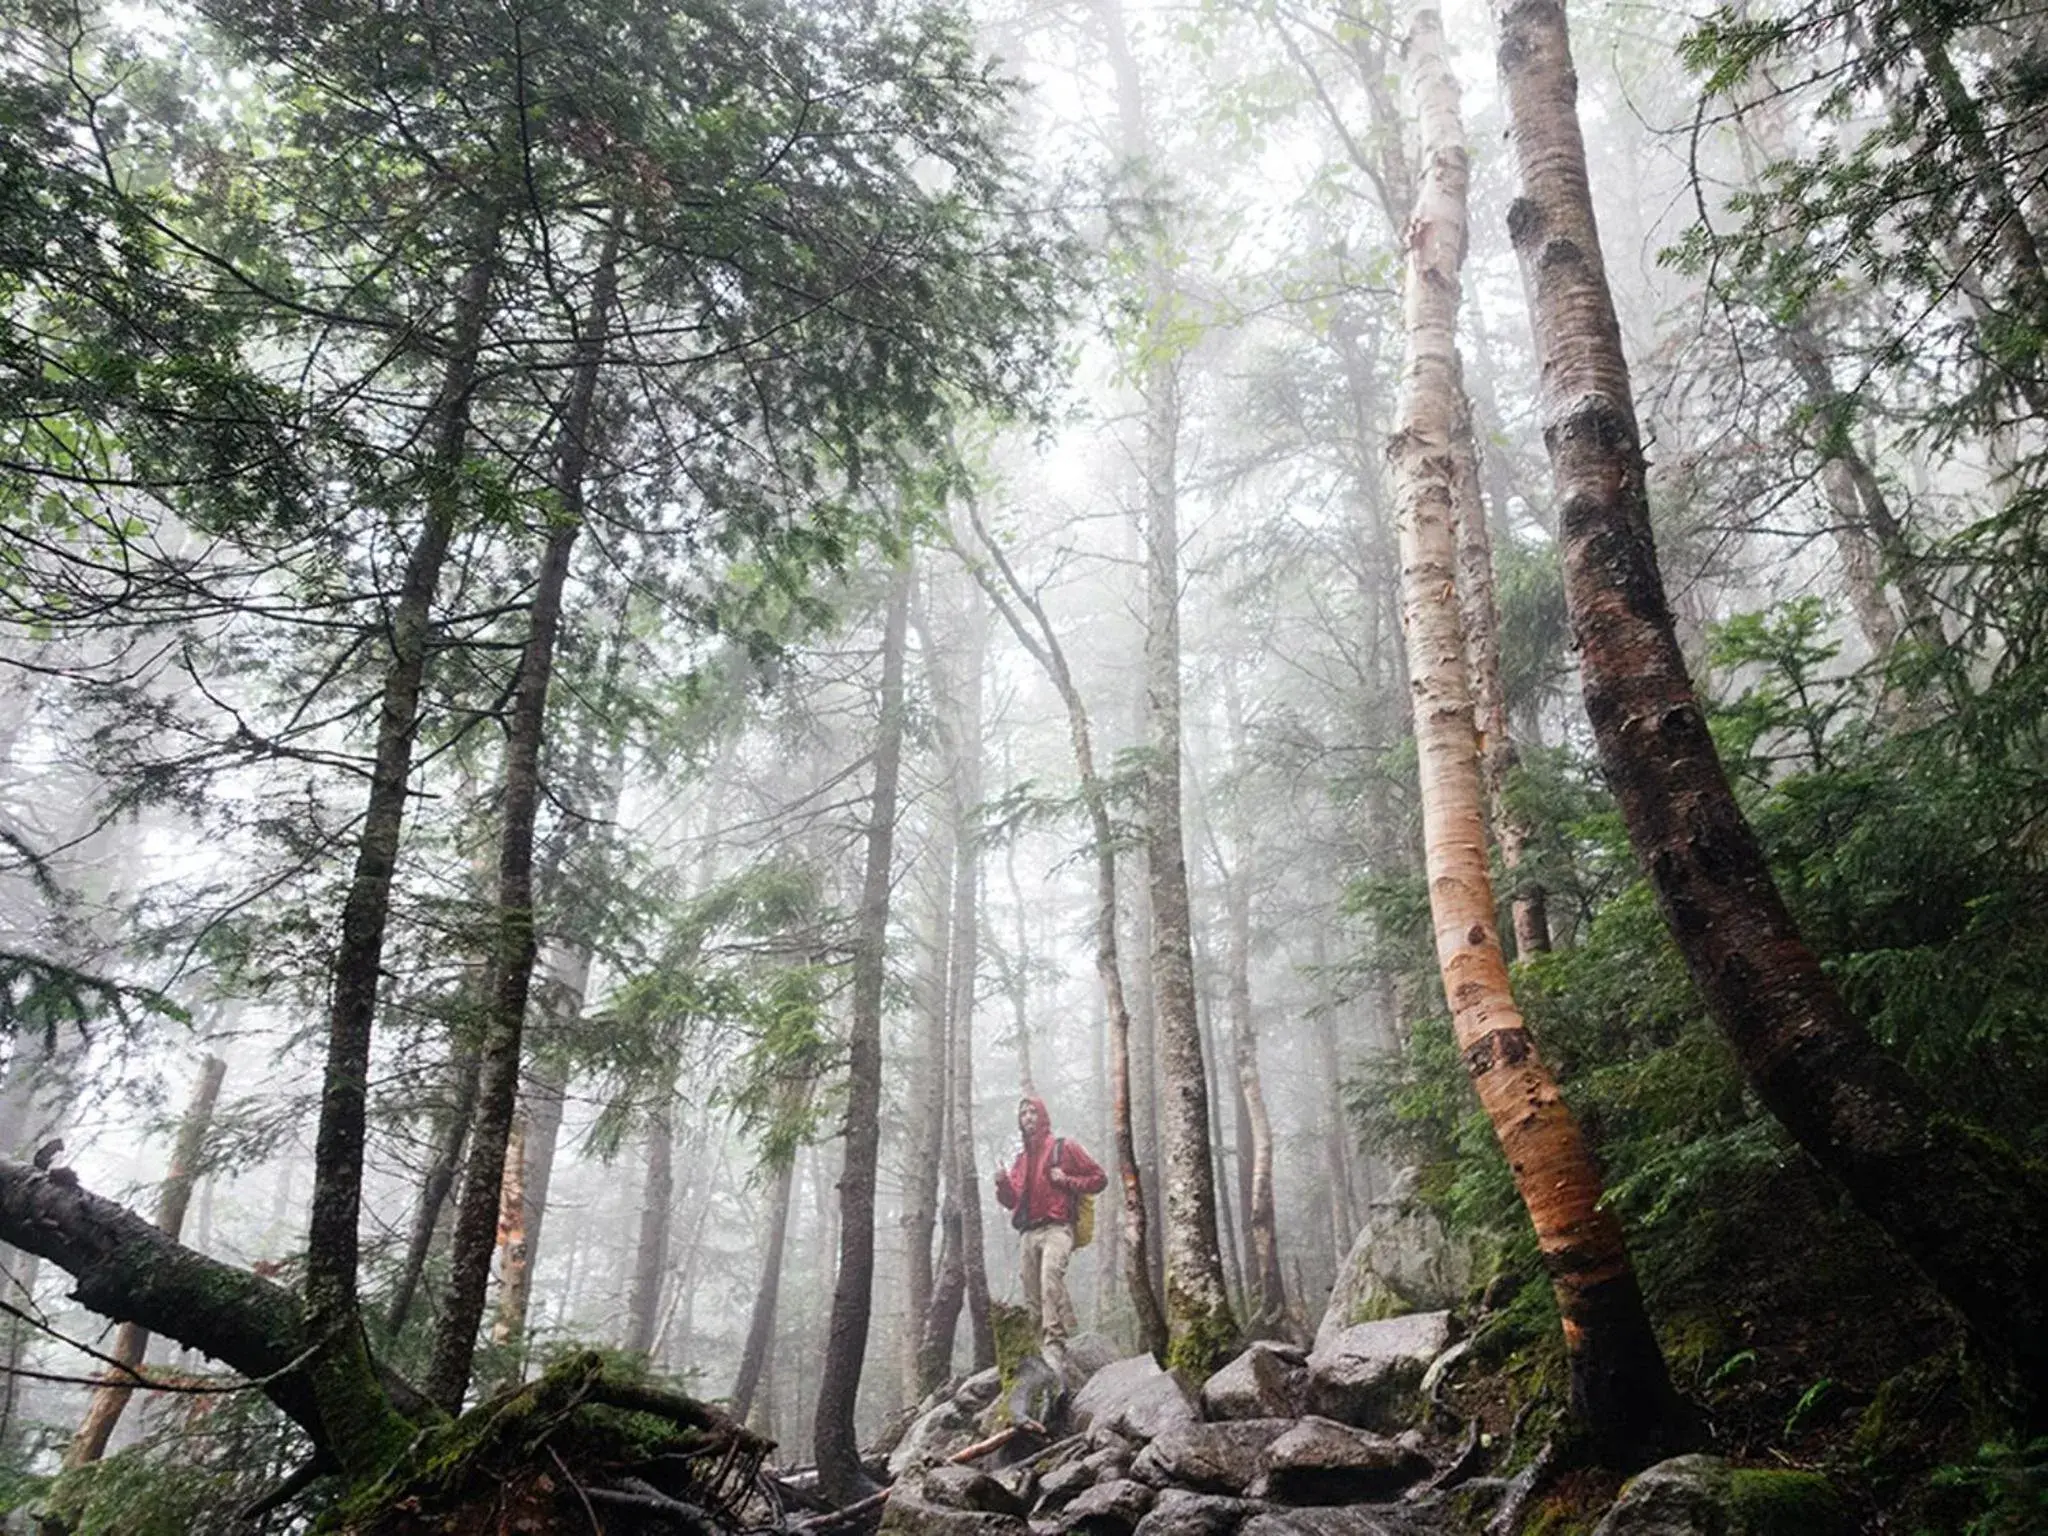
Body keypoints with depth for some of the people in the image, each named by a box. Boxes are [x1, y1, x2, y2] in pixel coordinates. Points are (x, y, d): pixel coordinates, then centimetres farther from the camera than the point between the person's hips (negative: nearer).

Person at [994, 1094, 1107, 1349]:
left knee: (1051, 1272, -31)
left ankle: (1055, 1338, -39)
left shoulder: (1064, 1148, 9)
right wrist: (1003, 1184, 2)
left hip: (1057, 1228, -6)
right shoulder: (1021, 1160, 24)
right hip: (1030, 1232, 6)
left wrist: (1066, 1180, -6)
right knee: (1032, 1297, 0)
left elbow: (1099, 1178, 8)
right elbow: (1012, 1201, 23)